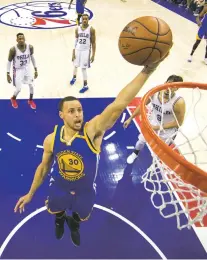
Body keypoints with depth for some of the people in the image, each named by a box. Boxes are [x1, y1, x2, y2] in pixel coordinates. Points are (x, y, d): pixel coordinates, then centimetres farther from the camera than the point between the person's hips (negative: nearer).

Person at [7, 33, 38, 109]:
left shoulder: (30, 47, -15)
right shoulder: (13, 50, -24)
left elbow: (32, 57, 4)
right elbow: (9, 61, -11)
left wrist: (36, 69, 5)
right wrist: (8, 74, -11)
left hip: (27, 68, 3)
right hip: (18, 70, -3)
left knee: (31, 86, 5)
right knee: (18, 89, -2)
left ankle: (30, 100, 33)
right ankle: (13, 99, 32)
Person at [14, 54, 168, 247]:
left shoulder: (92, 131, -34)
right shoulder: (51, 139, -23)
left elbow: (118, 106, -51)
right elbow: (43, 167, -4)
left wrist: (146, 70, -62)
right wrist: (30, 194, 6)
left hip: (85, 191, -1)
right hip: (59, 188, 1)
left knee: (81, 217, 29)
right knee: (56, 211, 31)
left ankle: (73, 223, 68)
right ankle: (60, 219, 71)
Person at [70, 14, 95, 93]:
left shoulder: (91, 29, -9)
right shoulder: (77, 29, 0)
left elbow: (93, 43, -7)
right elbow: (75, 41, 5)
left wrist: (93, 55, -11)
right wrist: (73, 52, 0)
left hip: (86, 51, -4)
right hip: (77, 50, 4)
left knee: (83, 68, -4)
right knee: (75, 66, 19)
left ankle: (85, 85, 8)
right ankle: (74, 77, 49)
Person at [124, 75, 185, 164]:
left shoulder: (179, 102, -34)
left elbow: (178, 122, -21)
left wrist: (158, 127, -22)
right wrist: (130, 118, -2)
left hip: (168, 129, -4)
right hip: (153, 123, 4)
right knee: (141, 140, 22)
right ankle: (135, 154, 55)